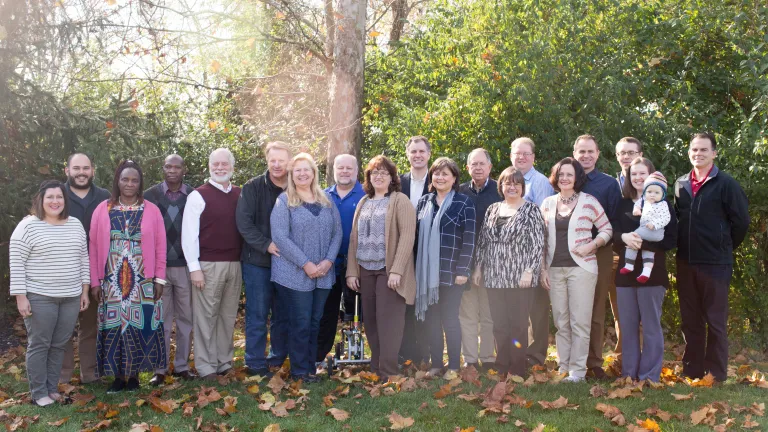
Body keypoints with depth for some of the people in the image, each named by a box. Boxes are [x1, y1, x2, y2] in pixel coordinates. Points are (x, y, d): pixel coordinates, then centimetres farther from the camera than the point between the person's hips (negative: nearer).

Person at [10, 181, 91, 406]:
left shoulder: (75, 225, 9)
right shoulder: (28, 226, -7)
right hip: (39, 297, -5)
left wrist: (84, 290, 10)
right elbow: (16, 263, -9)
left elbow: (83, 259, 13)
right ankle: (39, 393, 11)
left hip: (71, 297, 5)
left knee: (59, 345, 11)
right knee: (39, 345, 2)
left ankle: (52, 388, 22)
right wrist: (20, 296, -12)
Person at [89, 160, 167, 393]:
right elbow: (94, 247, 3)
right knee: (114, 327, 4)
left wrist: (159, 279, -2)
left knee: (140, 326, 2)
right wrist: (94, 281, -1)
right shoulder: (103, 210, 3)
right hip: (111, 282, 1)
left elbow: (160, 247, 3)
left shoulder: (151, 210, 3)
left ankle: (133, 374, 14)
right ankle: (118, 376, 15)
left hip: (142, 282, 0)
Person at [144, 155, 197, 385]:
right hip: (157, 265, 0)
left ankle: (182, 365, 18)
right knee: (160, 319, 5)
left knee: (186, 318, 7)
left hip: (186, 265, 1)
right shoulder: (149, 195, 3)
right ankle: (160, 368, 13)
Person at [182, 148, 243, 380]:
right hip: (208, 265, -4)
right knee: (206, 316, 2)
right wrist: (194, 267, -11)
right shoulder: (198, 196, -4)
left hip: (235, 264, 4)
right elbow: (189, 234, -7)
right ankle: (206, 366, 10)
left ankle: (224, 361, 22)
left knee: (228, 316, 11)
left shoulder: (240, 195, 10)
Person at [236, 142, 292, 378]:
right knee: (258, 315, 1)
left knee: (283, 314, 12)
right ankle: (256, 363, 11)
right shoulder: (252, 188, -4)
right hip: (258, 261, -3)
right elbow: (243, 223, -10)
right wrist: (266, 245, -20)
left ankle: (278, 358, 27)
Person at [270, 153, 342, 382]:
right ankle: (299, 371, 13)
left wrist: (328, 261, -8)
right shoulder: (284, 201, -5)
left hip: (323, 273, 5)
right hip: (295, 273, -4)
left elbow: (337, 232, 8)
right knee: (301, 323, 0)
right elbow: (280, 237, -13)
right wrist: (305, 264, -17)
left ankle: (311, 367, 23)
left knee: (315, 322, 11)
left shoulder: (326, 200, 10)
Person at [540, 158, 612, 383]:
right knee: (561, 322, 8)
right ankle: (564, 368, 16)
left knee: (579, 321, -4)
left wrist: (591, 246, -13)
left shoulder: (589, 201, -2)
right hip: (555, 269, 4)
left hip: (581, 268, -4)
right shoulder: (548, 204, 9)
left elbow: (607, 230, 3)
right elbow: (542, 239, 11)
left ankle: (578, 370, 3)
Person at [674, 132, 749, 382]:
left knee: (716, 321, 2)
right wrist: (683, 248, 10)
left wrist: (724, 247, 3)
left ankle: (716, 374, 10)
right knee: (690, 320, 11)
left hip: (715, 264, -5)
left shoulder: (725, 184, -5)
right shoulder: (681, 184, 10)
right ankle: (691, 370, 21)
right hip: (686, 263, 5)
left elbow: (741, 221, -4)